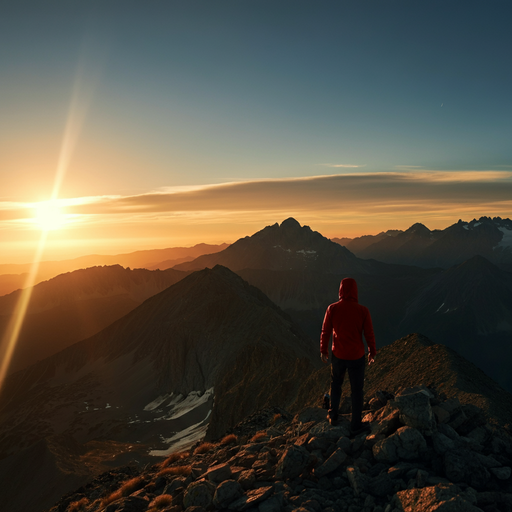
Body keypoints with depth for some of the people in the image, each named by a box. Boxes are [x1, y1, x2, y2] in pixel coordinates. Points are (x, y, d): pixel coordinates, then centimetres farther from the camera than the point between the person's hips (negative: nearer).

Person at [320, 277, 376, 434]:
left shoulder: (332, 309, -15)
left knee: (336, 383, 28)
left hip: (338, 356, 1)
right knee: (357, 390, 17)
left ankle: (333, 416, 40)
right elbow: (369, 334, -9)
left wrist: (323, 351, 8)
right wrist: (372, 352, 8)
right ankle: (356, 425, 30)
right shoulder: (363, 311, -17)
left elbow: (325, 332, -8)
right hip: (357, 357, -1)